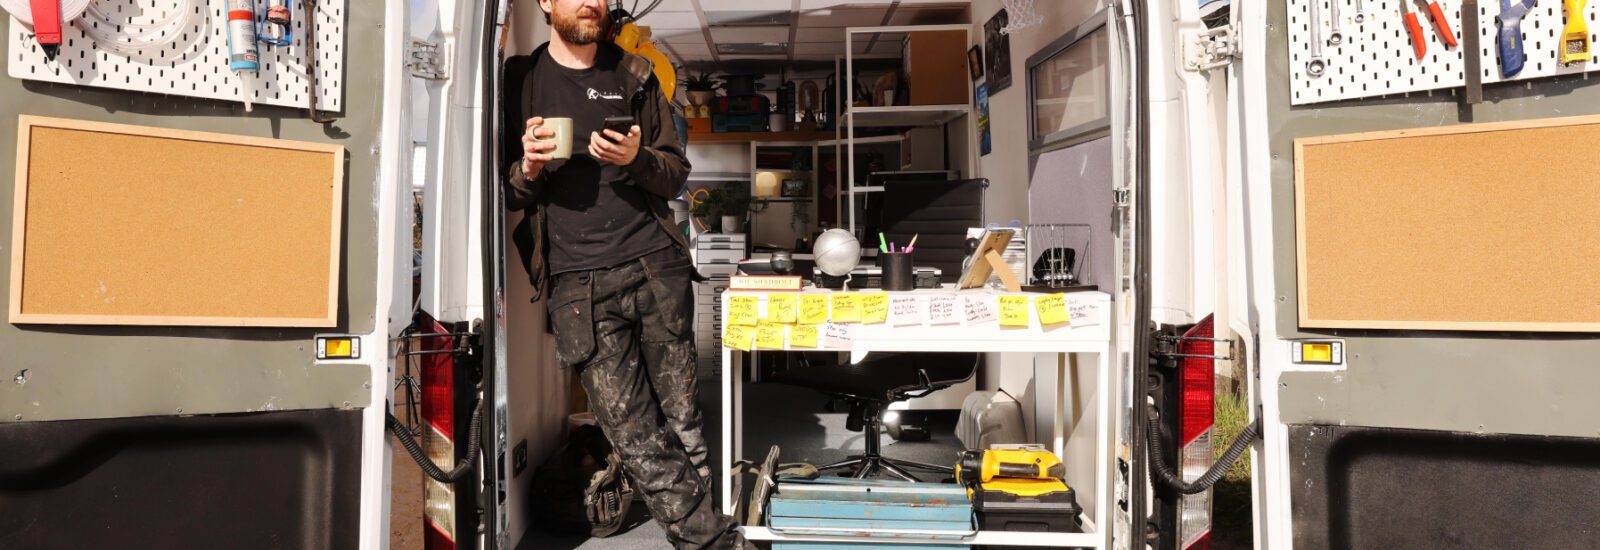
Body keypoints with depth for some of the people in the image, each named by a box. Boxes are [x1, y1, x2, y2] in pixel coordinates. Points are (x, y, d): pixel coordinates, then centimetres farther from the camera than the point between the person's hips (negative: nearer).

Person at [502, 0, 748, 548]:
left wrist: (637, 159, -8)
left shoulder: (634, 76, 16)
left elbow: (676, 172, 14)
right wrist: (528, 170, -9)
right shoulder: (520, 82, 11)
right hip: (577, 282, -1)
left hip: (655, 264, 2)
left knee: (681, 420, 2)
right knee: (635, 436, -5)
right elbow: (503, 194, 14)